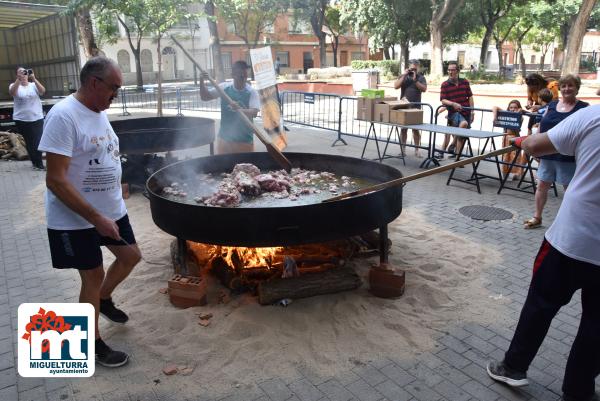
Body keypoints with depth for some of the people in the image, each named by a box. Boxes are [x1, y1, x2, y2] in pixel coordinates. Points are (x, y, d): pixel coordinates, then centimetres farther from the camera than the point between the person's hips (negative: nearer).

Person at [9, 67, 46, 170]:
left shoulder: (34, 85, 4)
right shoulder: (14, 85, 2)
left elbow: (43, 91, -15)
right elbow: (12, 93, -20)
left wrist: (34, 79, -26)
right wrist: (19, 79, -30)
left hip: (37, 118, 0)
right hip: (21, 120, 0)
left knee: (37, 142, -3)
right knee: (29, 142, 8)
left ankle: (38, 163, 11)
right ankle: (36, 163, 18)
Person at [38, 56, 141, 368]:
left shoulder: (99, 112, 5)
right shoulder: (63, 116, -22)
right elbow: (55, 180, -25)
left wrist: (109, 209, 16)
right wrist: (96, 218, -25)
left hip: (111, 209, 8)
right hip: (77, 220, -8)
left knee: (131, 256, 17)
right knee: (93, 276, 4)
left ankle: (104, 299, 45)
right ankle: (94, 346, 25)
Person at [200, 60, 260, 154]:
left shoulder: (251, 92, -9)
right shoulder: (224, 87, -2)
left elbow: (254, 113, -22)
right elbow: (205, 97, 3)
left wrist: (240, 109, -40)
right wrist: (202, 82, -13)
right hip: (224, 138, 2)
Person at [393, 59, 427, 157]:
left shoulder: (421, 77, 6)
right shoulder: (403, 76, 10)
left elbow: (424, 89, -8)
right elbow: (396, 86, -3)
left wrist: (415, 80, -14)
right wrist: (404, 76, -9)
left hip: (416, 107, -1)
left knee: (416, 129, 1)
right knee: (403, 129, 5)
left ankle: (416, 149, 8)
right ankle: (402, 149, 13)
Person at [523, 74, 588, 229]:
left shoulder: (584, 108, -4)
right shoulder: (551, 105, 9)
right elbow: (541, 127, 13)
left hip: (568, 157, -4)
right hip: (547, 154, 4)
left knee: (569, 188, 7)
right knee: (542, 185, 9)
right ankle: (537, 217, 21)